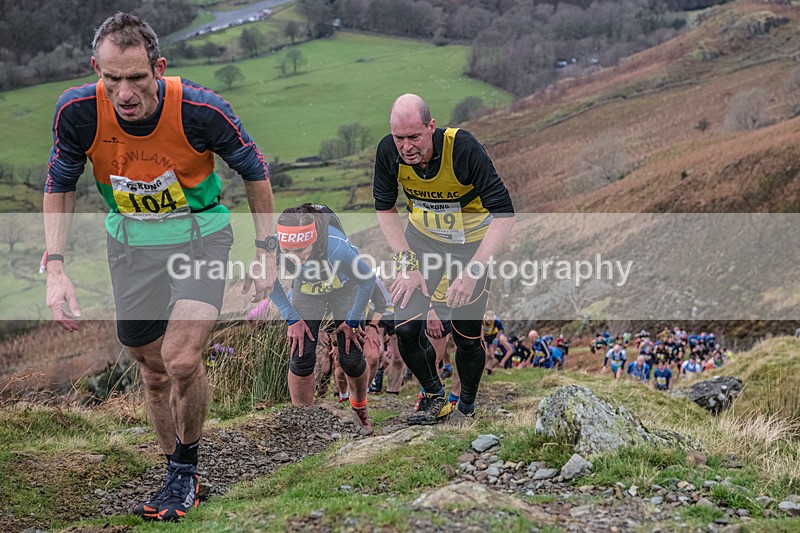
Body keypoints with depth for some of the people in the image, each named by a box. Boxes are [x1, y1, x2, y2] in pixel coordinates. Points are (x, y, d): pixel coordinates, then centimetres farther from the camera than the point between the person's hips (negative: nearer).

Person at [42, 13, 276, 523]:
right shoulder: (77, 112, -21)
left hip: (200, 234, -3)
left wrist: (267, 252, -3)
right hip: (131, 241, 3)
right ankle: (180, 479, 31)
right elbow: (60, 185, -2)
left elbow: (255, 171, -6)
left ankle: (186, 467, 8)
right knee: (153, 370, 10)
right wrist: (56, 269, -10)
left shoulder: (202, 110, -26)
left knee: (181, 360, -19)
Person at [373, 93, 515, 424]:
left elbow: (504, 214, -29)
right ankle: (435, 397, 13)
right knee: (406, 328, -11)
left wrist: (471, 272, -34)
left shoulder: (463, 149, -32)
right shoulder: (389, 152, -21)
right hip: (422, 237, 3)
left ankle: (467, 406, 28)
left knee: (467, 339, 1)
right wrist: (407, 263, -12)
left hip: (471, 242, -3)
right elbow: (385, 209, -3)